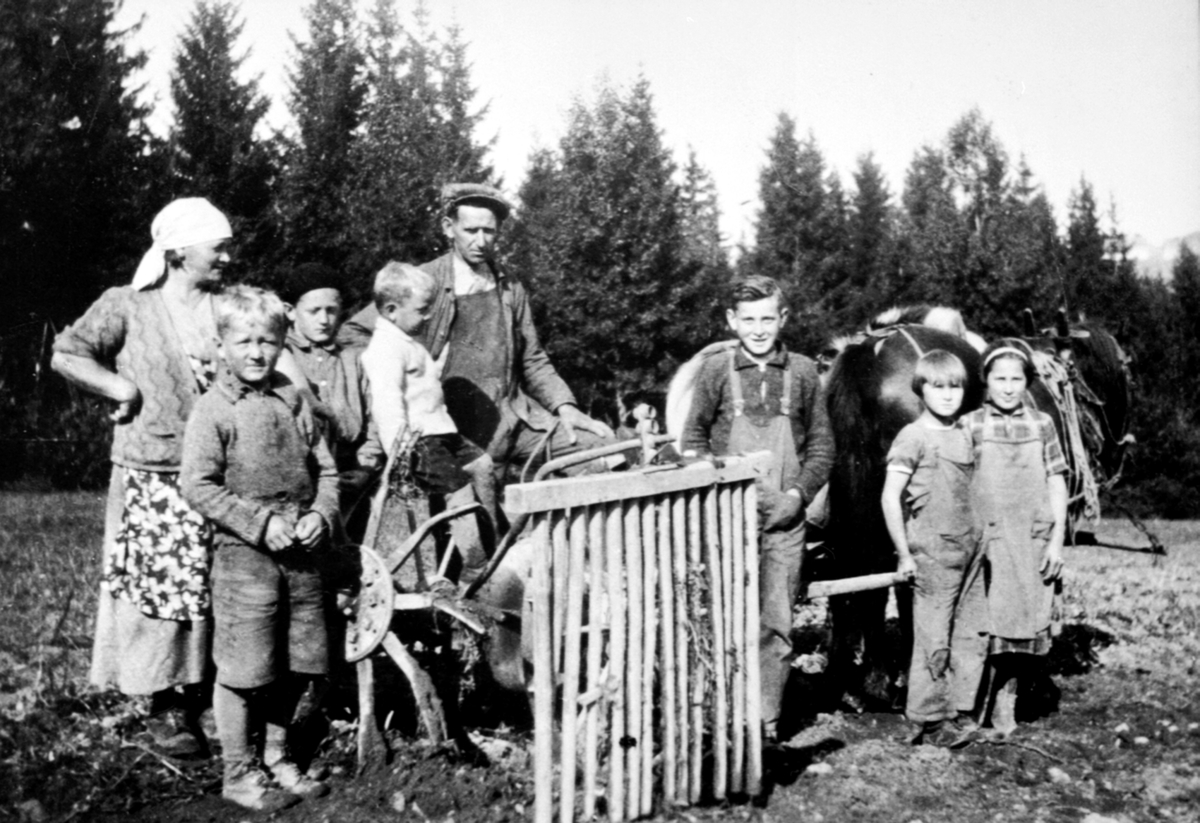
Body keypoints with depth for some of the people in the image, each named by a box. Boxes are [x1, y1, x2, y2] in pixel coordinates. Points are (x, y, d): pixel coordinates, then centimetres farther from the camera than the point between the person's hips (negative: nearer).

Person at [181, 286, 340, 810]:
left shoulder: (294, 402, 9)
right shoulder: (214, 410, -6)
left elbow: (326, 470, 13)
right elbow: (197, 485, -11)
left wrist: (320, 515, -5)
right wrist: (260, 523, -16)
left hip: (300, 554, 5)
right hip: (244, 554, -5)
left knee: (296, 667, 12)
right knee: (243, 669, 1)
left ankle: (276, 758, 31)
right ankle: (239, 774, 17)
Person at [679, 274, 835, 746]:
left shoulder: (801, 372, 6)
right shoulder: (717, 369, 3)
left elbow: (822, 446, 10)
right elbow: (692, 437, 7)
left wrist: (798, 493, -4)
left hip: (784, 518, 1)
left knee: (776, 624, 2)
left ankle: (766, 722, 12)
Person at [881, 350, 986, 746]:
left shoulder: (964, 436, 11)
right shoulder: (913, 437, -9)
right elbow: (890, 498, -12)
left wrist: (981, 540, 12)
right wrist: (904, 554, -11)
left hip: (970, 549, 7)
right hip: (932, 553, -7)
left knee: (973, 633, 11)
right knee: (934, 638, 0)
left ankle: (960, 710, 24)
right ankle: (929, 720, 11)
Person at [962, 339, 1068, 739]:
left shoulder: (1042, 424, 6)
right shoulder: (970, 425, 0)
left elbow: (1057, 484, 6)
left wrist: (1056, 541, 0)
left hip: (1033, 543, 2)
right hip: (987, 542, -2)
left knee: (1024, 626, 6)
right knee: (987, 626, -3)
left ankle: (1006, 700, 21)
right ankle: (977, 710, 8)